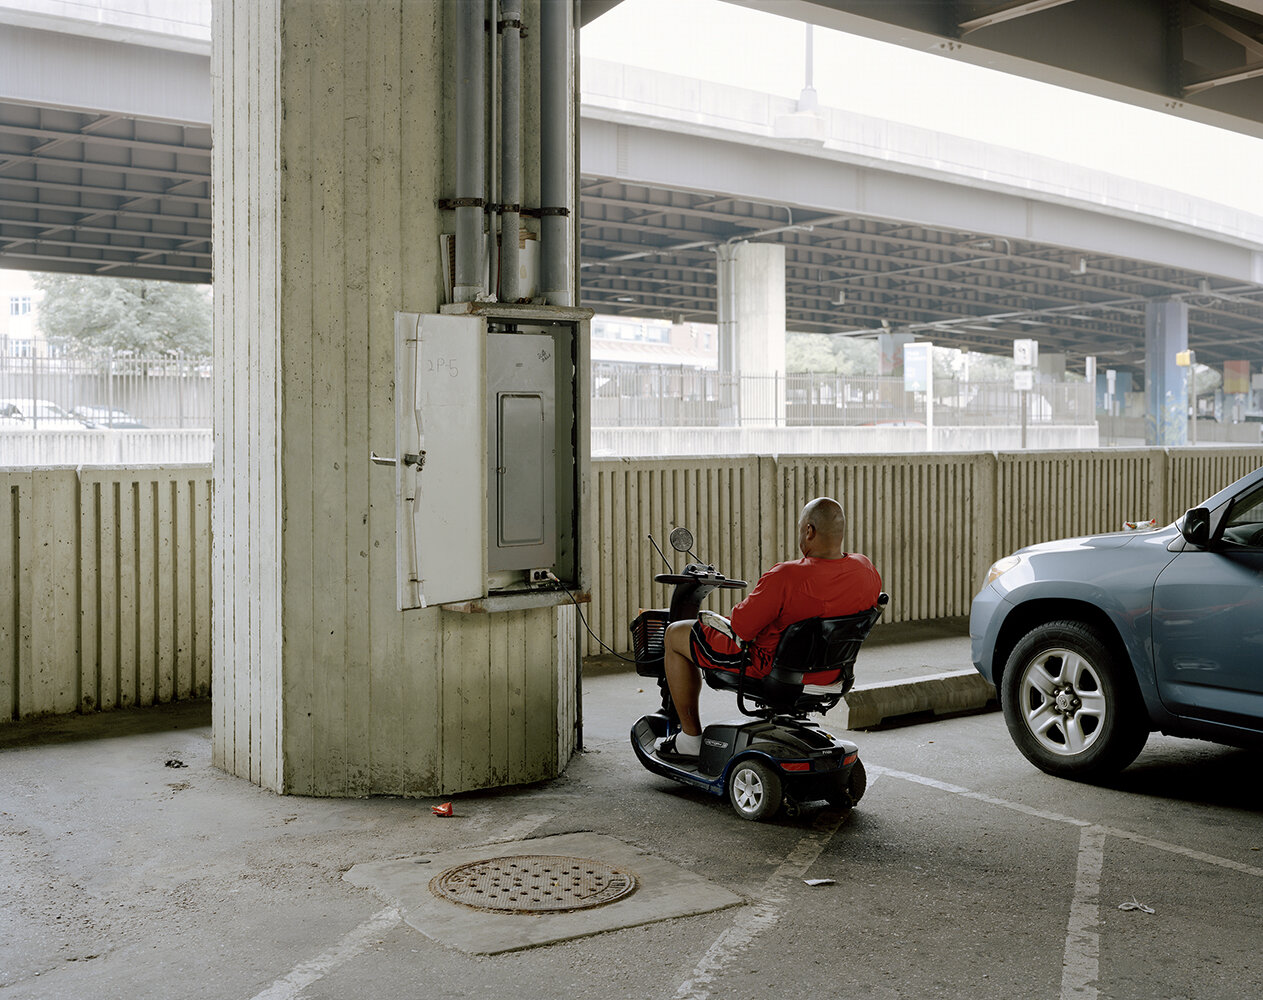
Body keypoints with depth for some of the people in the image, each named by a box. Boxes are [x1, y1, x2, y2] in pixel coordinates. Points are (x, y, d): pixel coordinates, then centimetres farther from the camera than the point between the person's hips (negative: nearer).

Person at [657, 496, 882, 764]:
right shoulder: (866, 571, -12)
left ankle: (690, 738, 19)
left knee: (675, 634, 12)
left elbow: (740, 628, -25)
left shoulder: (785, 578, -33)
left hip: (770, 665, -7)